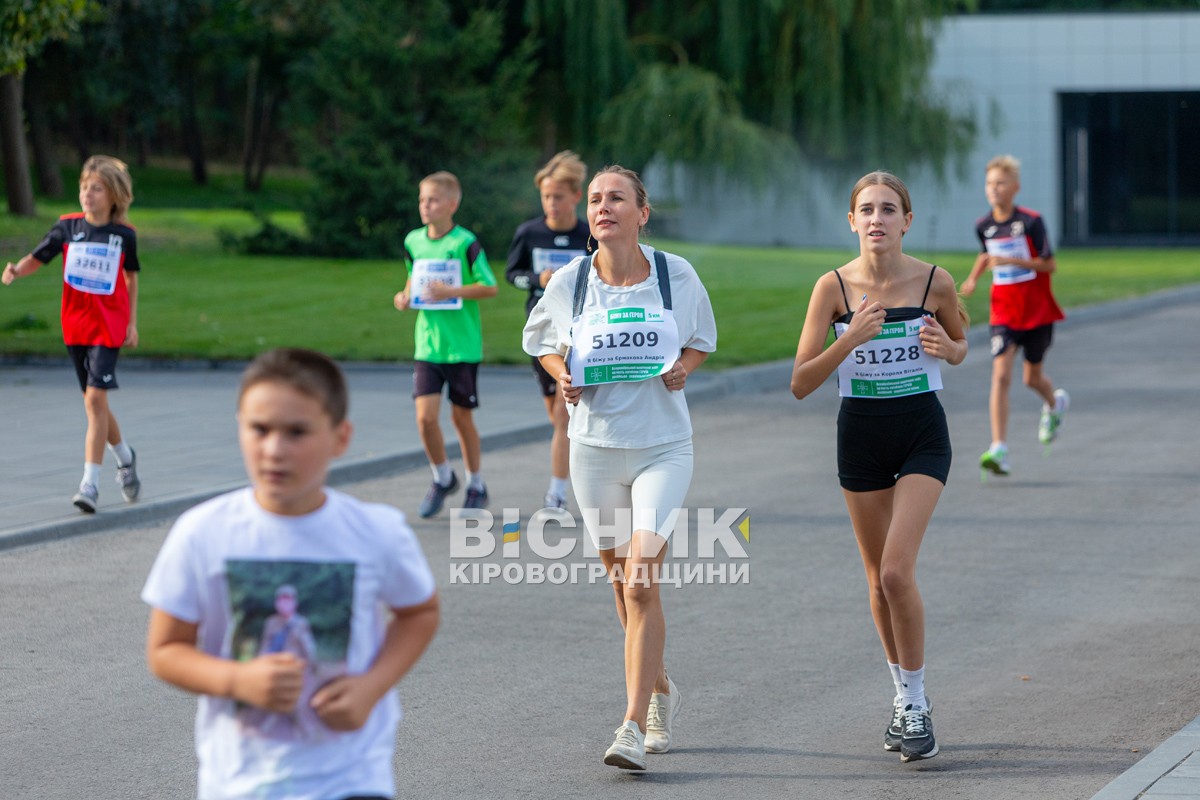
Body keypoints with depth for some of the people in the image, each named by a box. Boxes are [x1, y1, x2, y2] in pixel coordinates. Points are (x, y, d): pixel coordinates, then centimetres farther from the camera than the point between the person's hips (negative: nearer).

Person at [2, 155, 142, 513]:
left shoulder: (124, 235, -3)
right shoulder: (67, 227, -1)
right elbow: (36, 258, -2)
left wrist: (132, 323, 9)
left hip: (109, 327, -3)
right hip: (75, 326, 3)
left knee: (95, 398, -14)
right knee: (94, 402, 11)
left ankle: (90, 483, -16)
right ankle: (124, 456, 38)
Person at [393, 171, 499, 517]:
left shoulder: (465, 243, -11)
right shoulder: (413, 241, 5)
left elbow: (490, 287, -9)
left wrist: (452, 292, -21)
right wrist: (406, 295, 1)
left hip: (462, 344, -4)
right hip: (427, 343, 4)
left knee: (461, 416, 7)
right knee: (425, 415, -7)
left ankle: (476, 485, 26)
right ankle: (442, 478, 17)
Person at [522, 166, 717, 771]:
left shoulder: (677, 275, -4)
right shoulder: (568, 282, -2)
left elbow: (702, 338, 13)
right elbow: (539, 339, 17)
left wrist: (683, 368, -8)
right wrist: (562, 376, -3)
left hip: (664, 447, -2)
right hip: (595, 447, 2)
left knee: (640, 582, -15)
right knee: (625, 585, 11)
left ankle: (633, 728, -15)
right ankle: (660, 692, 36)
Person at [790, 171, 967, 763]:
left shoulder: (935, 282, -9)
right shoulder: (834, 287, -9)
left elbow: (960, 347, 11)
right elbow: (800, 384, -11)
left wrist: (946, 348, -13)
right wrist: (849, 340, -26)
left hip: (922, 432, -2)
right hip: (861, 434, 2)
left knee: (897, 571, -16)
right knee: (879, 580, 11)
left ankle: (916, 703, -1)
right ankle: (904, 695, 30)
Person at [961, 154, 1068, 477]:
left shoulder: (1031, 221, -13)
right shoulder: (983, 225, 2)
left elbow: (1049, 264, -14)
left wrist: (1011, 260, -24)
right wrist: (974, 276, 7)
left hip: (1037, 310, -2)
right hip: (1004, 313, 2)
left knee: (1032, 377, 11)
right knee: (1001, 374, -14)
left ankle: (1055, 402, 49)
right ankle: (999, 449, -20)